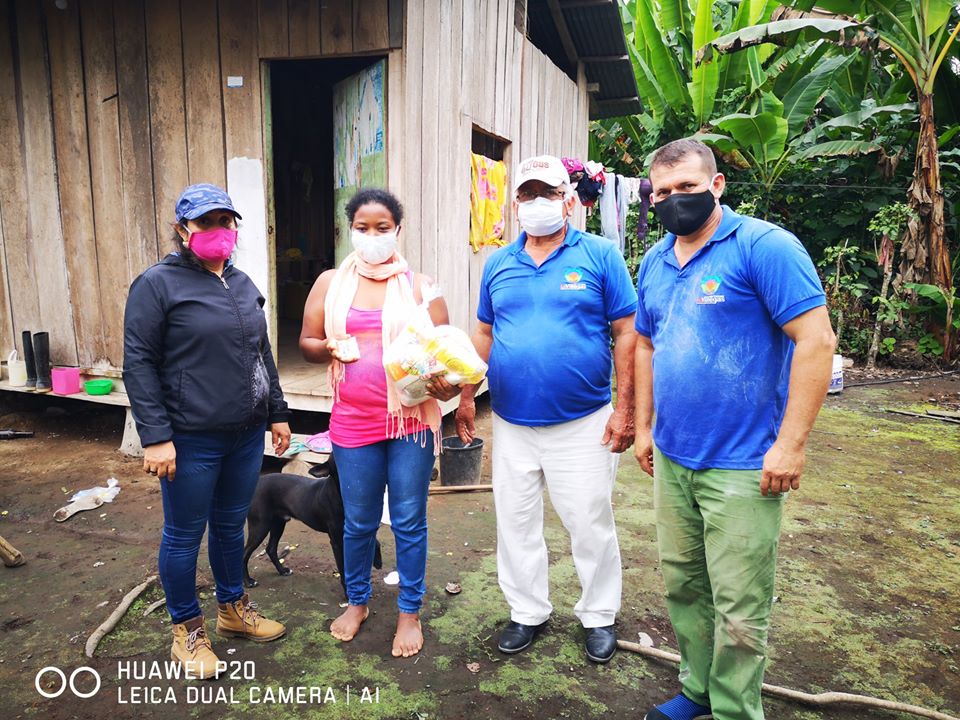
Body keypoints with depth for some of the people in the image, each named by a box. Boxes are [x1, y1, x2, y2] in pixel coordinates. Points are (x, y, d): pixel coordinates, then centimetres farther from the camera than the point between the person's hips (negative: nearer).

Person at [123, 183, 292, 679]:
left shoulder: (243, 284, 12)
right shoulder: (158, 284, -8)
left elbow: (263, 354, 17)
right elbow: (138, 363, -11)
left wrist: (277, 413, 15)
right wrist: (155, 436, -16)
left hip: (247, 435, 6)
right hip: (191, 441, -5)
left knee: (231, 525, 19)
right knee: (185, 535, 9)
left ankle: (233, 608, 37)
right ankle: (187, 629, 28)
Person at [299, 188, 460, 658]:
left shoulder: (420, 287, 2)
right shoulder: (330, 283, 7)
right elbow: (307, 342, 9)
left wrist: (444, 384, -19)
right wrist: (328, 348, -14)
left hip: (411, 421, -1)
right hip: (353, 424, 2)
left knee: (409, 522, 8)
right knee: (358, 523, 14)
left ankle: (409, 612, 28)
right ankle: (357, 602, 39)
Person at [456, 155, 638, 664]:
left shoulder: (600, 255, -3)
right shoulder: (498, 264, 8)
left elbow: (626, 333, -5)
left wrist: (624, 407, -9)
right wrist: (467, 396, 10)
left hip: (582, 423, -3)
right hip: (511, 424, 4)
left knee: (590, 525, 8)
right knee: (515, 524, 14)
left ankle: (598, 617, 31)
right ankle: (527, 613, 33)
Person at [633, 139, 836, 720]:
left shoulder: (764, 245, -12)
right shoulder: (655, 263, 10)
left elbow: (816, 340, -16)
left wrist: (790, 445, -18)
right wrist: (644, 427, 16)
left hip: (743, 466, -7)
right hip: (672, 460, 7)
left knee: (738, 610, 5)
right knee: (683, 586, 19)